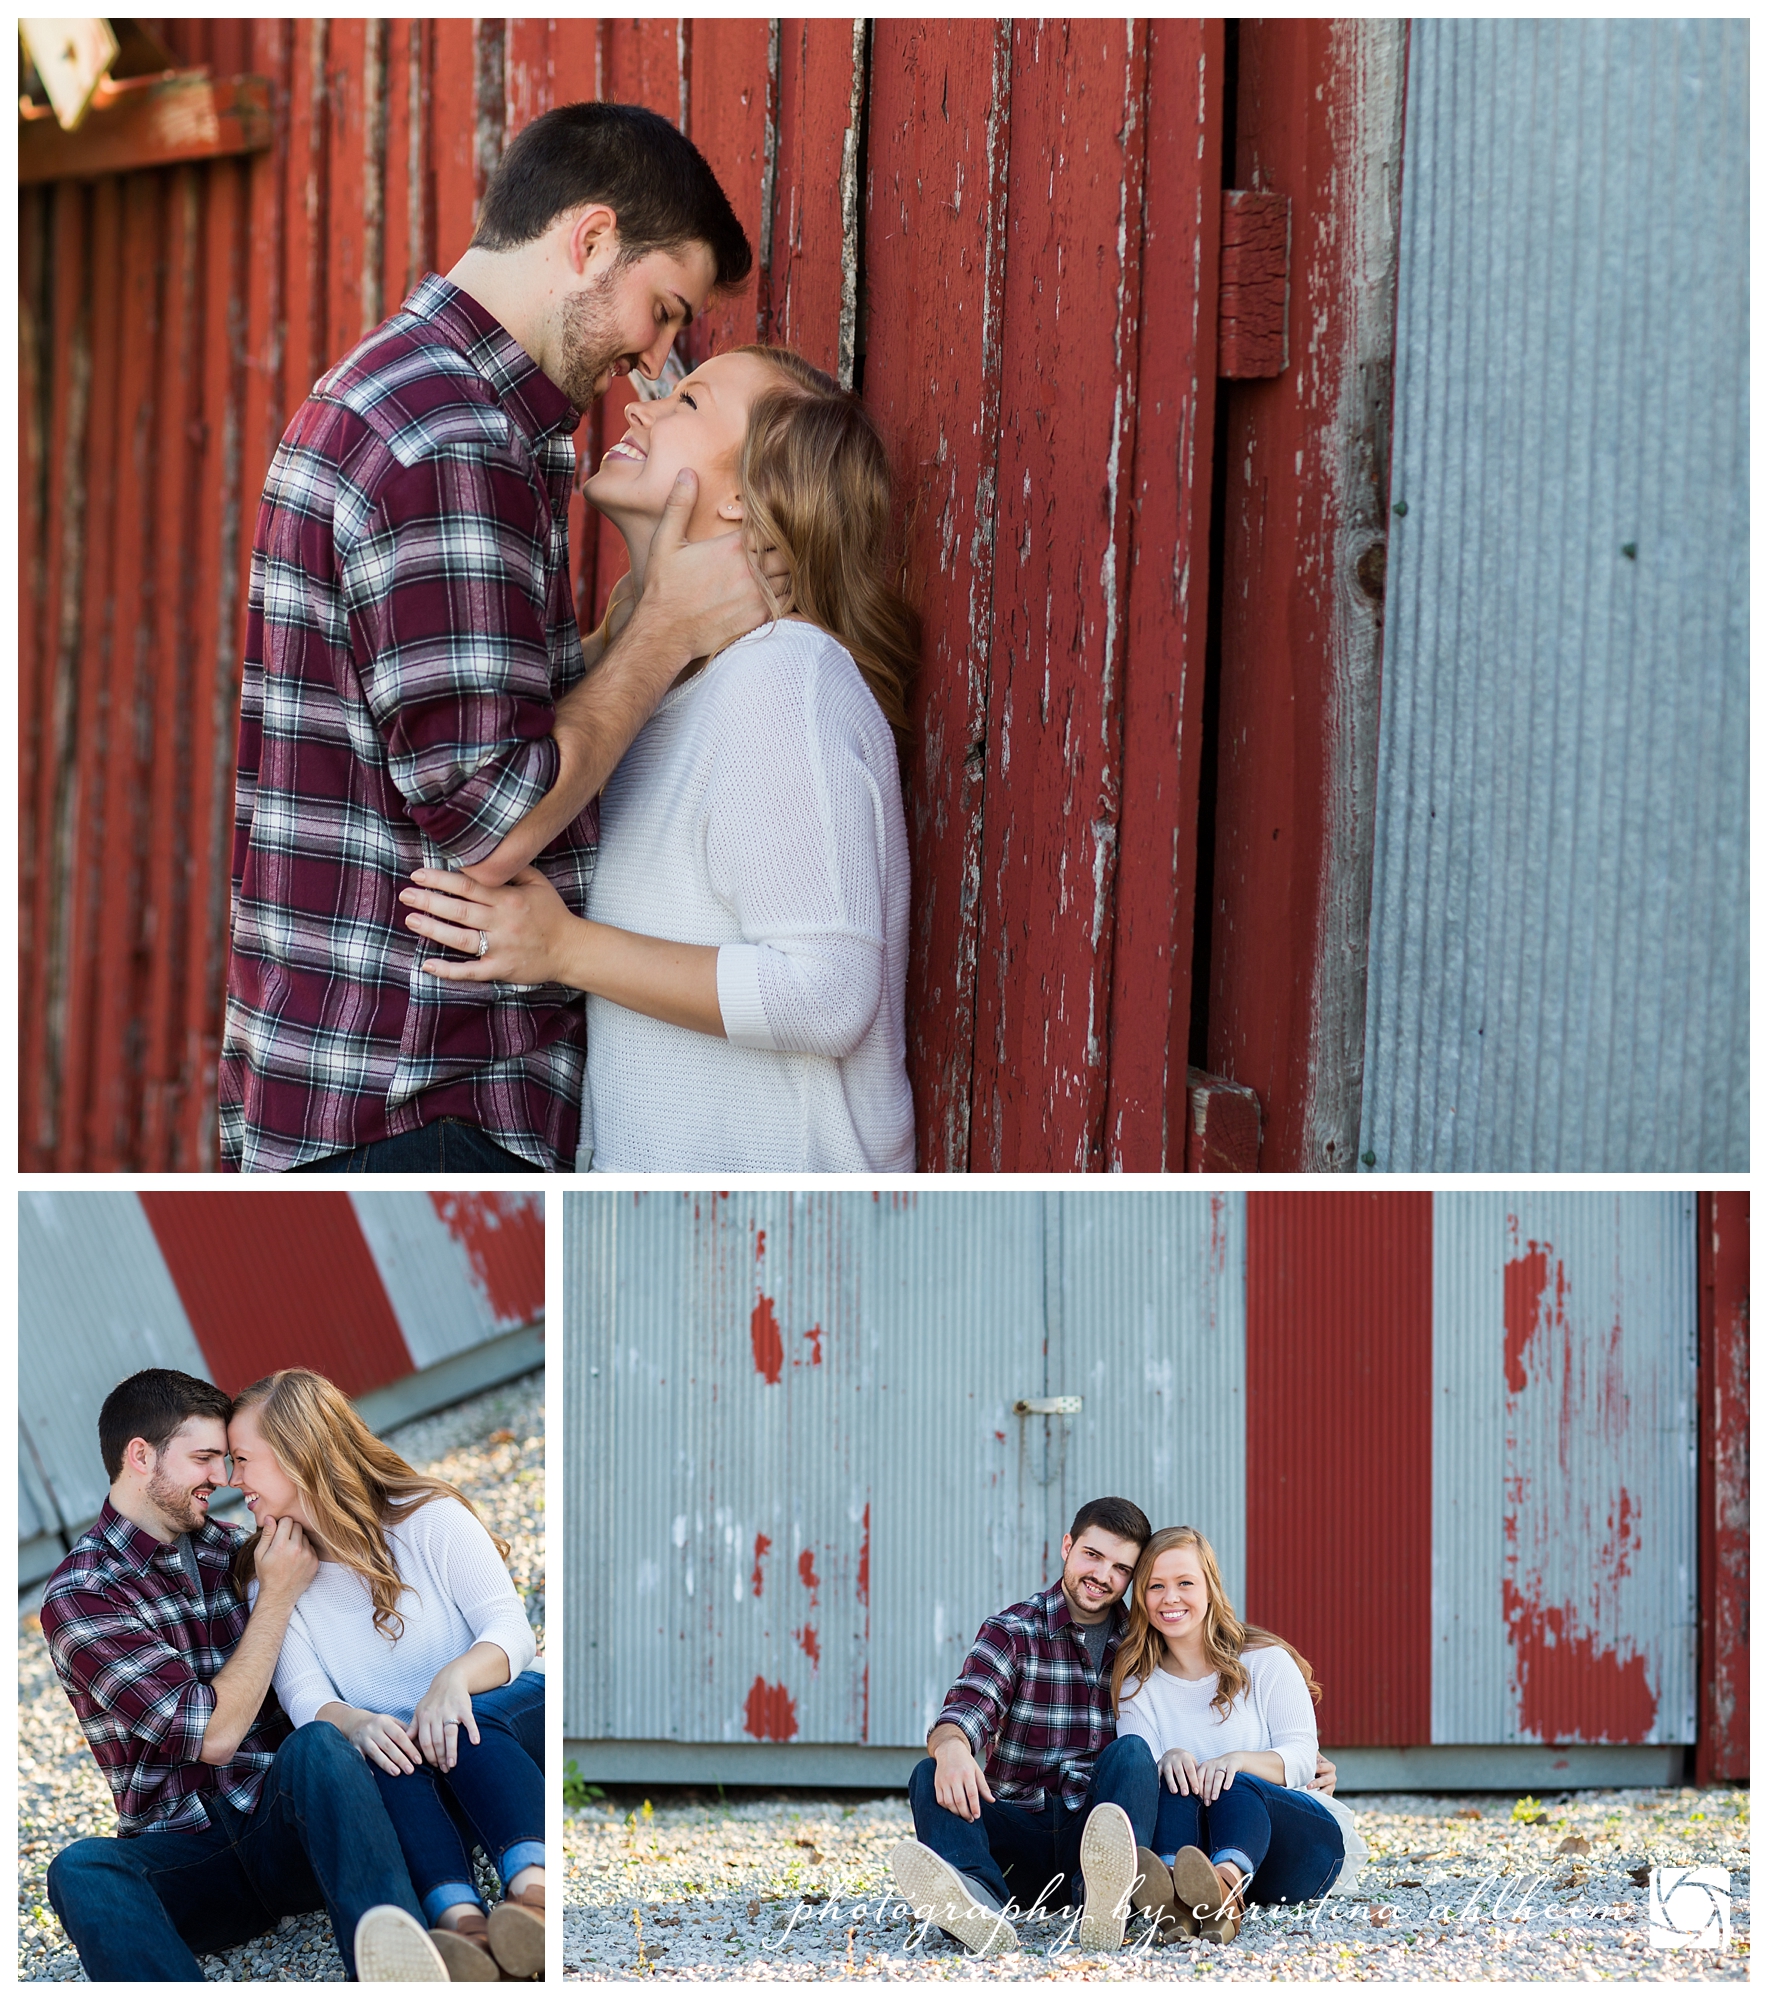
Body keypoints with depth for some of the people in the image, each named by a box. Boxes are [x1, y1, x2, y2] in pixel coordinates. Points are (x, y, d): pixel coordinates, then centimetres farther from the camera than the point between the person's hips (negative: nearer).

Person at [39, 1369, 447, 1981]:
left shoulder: (228, 1546, 16)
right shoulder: (79, 1595, -1)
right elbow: (215, 1734, -9)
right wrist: (278, 1593, -5)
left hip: (282, 1823, 3)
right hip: (185, 1849, -3)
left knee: (316, 1745, -31)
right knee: (82, 1871, -35)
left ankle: (400, 1978, -60)